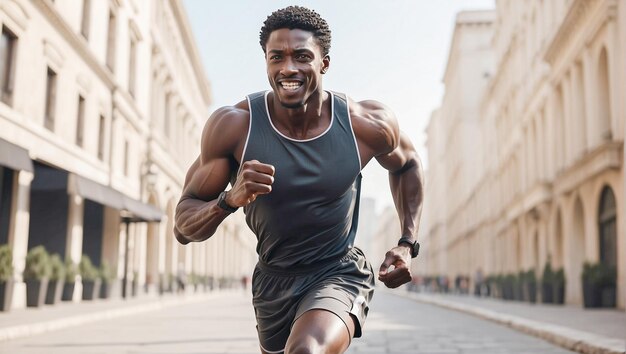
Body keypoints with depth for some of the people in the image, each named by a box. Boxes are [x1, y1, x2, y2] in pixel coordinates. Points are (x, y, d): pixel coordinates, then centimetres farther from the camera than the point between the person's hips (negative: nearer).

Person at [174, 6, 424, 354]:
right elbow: (184, 227, -12)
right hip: (272, 283, 3)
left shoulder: (367, 124, -14)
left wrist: (408, 244, 1)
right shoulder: (233, 126, -16)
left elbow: (406, 165, 11)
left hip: (340, 276, -2)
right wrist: (228, 200, -33)